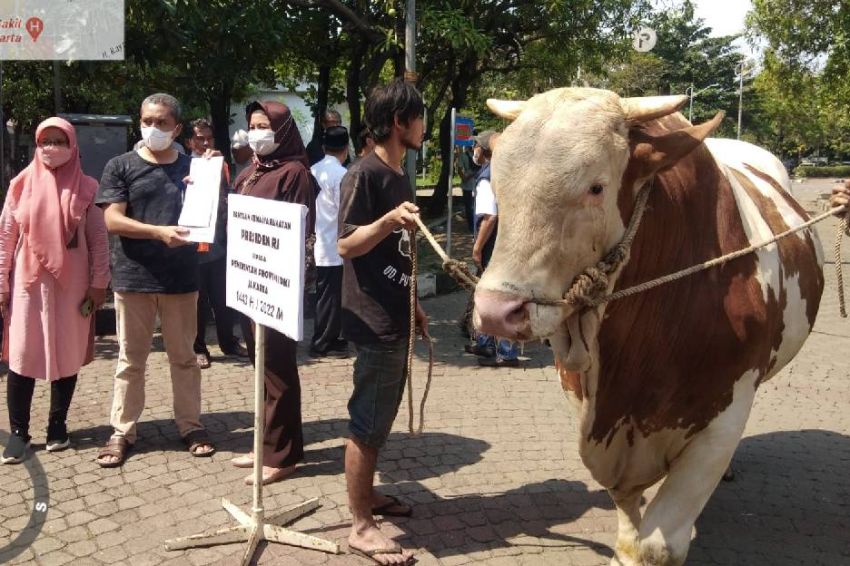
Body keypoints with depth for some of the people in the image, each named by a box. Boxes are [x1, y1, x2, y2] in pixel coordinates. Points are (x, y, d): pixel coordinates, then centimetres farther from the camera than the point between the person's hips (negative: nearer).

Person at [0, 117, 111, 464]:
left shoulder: (85, 188, 0)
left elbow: (99, 239, 0)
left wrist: (99, 283, -4)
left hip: (72, 285, 0)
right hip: (29, 282, 1)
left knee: (67, 355, 6)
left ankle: (58, 426, 20)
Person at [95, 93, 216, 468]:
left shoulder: (192, 167, 8)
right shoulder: (121, 166, 2)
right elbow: (112, 220, -8)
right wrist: (159, 232, -21)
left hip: (182, 277, 1)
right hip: (133, 278, -1)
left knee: (184, 357, 11)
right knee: (130, 359, 8)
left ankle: (190, 425, 22)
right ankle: (122, 431, 18)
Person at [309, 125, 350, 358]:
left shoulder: (313, 171, 6)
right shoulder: (341, 175, -16)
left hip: (319, 245, 8)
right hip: (335, 247, -8)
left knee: (325, 295, 17)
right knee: (331, 297, 2)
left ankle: (328, 339, 27)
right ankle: (322, 344, 10)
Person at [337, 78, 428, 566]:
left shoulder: (400, 178, 13)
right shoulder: (365, 174, -13)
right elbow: (346, 246, -17)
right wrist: (389, 220, -33)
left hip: (397, 317, 9)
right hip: (375, 320, -9)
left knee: (381, 418, 18)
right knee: (368, 423, -2)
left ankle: (368, 495, 32)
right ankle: (361, 526, 7)